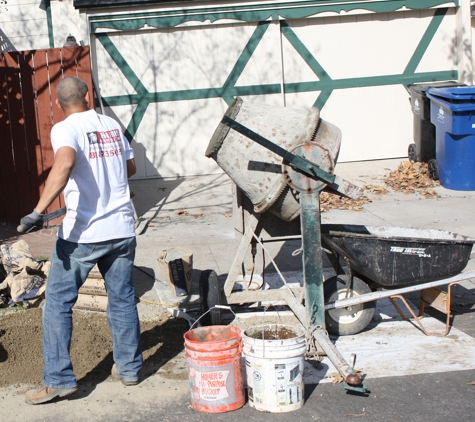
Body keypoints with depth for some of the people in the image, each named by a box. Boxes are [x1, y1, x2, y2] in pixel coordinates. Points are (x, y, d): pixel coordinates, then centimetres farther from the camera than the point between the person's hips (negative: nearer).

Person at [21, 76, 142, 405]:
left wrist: (39, 210, -32)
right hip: (122, 229, 5)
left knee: (58, 303, 4)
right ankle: (129, 368, 23)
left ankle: (58, 379, 3)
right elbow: (131, 167, 21)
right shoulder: (112, 125, 10)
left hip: (83, 233, -5)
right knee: (122, 300, 16)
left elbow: (64, 163, -29)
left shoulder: (65, 129, -8)